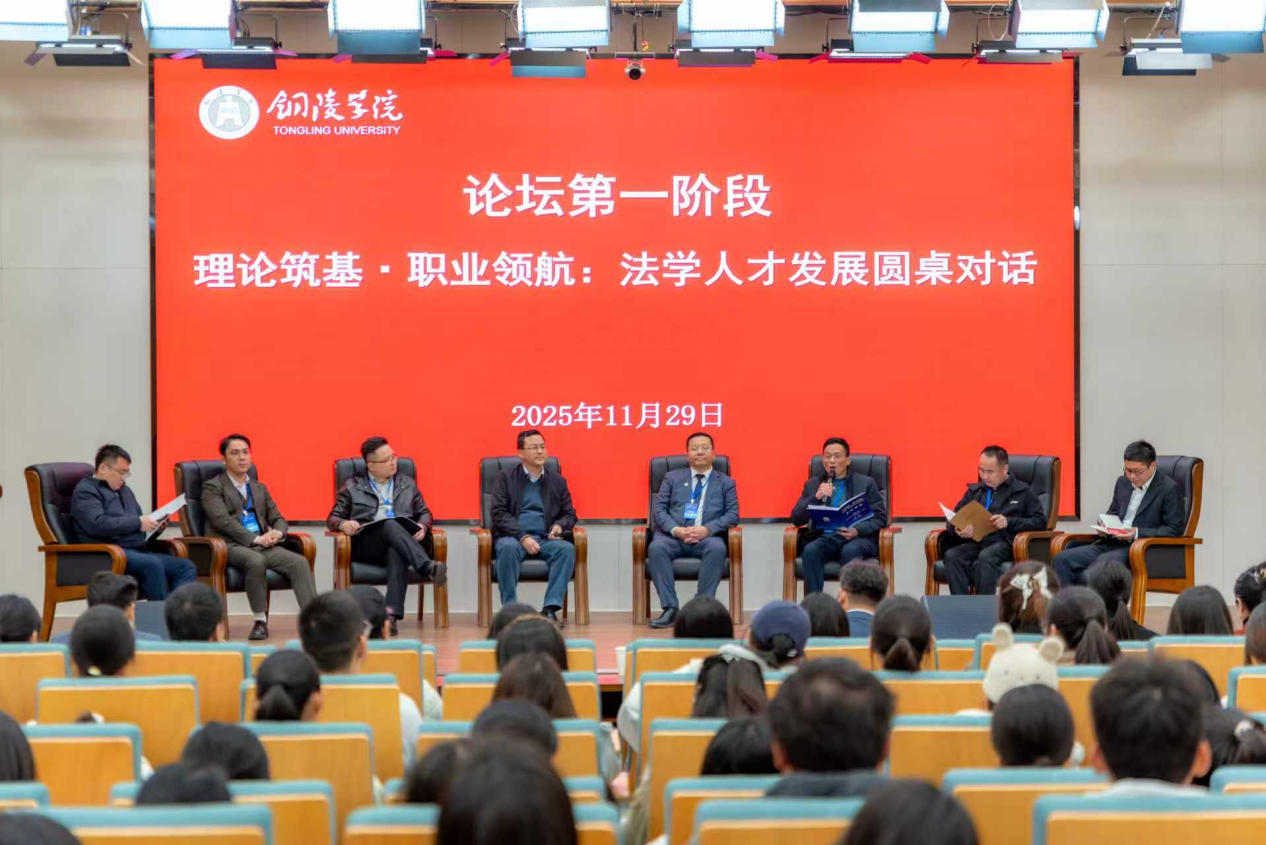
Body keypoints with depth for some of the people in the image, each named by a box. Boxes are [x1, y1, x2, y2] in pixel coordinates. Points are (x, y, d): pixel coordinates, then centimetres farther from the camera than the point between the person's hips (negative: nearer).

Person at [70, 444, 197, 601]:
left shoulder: (125, 490, 27)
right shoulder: (86, 491, 0)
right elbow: (97, 524, -17)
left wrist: (154, 525, 10)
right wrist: (137, 523, -14)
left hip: (138, 551, 8)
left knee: (186, 567, -15)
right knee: (152, 564, -36)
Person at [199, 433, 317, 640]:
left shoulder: (260, 488, 24)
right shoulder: (212, 487, 5)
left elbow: (278, 518, 20)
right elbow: (222, 520, -9)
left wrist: (277, 533, -6)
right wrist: (255, 538, -18)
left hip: (263, 546, 5)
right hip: (231, 546, -5)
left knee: (299, 561, -23)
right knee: (256, 561, -38)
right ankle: (260, 620, -26)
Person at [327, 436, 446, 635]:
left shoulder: (408, 484, 24)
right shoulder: (352, 486, 16)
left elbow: (424, 512, 23)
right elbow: (333, 518, 13)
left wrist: (422, 526, -2)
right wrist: (343, 524, -12)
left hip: (399, 543, 2)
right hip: (366, 546, -2)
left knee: (397, 553, -39)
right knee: (390, 524, -36)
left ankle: (392, 614, -53)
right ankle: (429, 568, -55)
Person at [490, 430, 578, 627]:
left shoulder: (558, 481, 16)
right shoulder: (505, 478, 7)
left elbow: (570, 515, 17)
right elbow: (499, 513, -3)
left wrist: (559, 526, -8)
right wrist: (523, 537, -17)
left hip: (545, 540, 3)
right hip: (513, 537, -2)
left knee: (567, 548, -29)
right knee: (508, 547, -38)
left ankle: (550, 609, -31)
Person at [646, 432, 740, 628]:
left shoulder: (726, 483, 18)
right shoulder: (672, 478, 19)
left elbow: (732, 514, 5)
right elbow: (659, 509, 8)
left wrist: (708, 529, -14)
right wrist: (676, 530, -12)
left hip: (707, 537, 0)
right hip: (673, 535, 1)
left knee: (718, 548, -36)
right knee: (656, 548, -33)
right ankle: (670, 608, -31)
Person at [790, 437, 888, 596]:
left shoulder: (866, 483, 13)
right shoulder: (812, 485, 18)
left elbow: (880, 518, 6)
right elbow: (796, 519, 9)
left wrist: (857, 530, -14)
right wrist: (816, 497, -8)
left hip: (859, 538, -2)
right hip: (824, 537, 2)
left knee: (850, 550, -37)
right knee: (810, 550, -33)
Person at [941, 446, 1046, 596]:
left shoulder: (1022, 491, 12)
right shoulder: (974, 491, 23)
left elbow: (1040, 521, 5)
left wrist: (1009, 522, -10)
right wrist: (957, 530, -5)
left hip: (1005, 543, -4)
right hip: (976, 542, 4)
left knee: (986, 557, -38)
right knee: (951, 555, -30)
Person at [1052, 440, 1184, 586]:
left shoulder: (1170, 489, -3)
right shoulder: (1123, 482, 17)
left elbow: (1174, 530, -7)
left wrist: (1138, 533, -18)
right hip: (1111, 544, 7)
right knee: (1061, 560, -15)